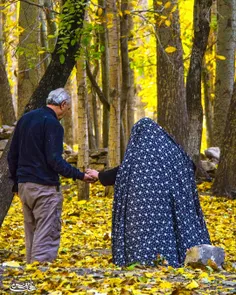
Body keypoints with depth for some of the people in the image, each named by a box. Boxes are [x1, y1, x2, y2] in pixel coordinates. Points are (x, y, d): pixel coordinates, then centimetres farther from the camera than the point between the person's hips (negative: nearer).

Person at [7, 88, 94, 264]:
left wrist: (17, 180, 25)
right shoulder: (53, 124, -12)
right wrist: (80, 175, -16)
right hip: (44, 188, -8)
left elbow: (12, 155, 18)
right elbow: (55, 160, -19)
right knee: (47, 236, -8)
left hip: (24, 185, 8)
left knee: (32, 235, 14)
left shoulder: (25, 119, 14)